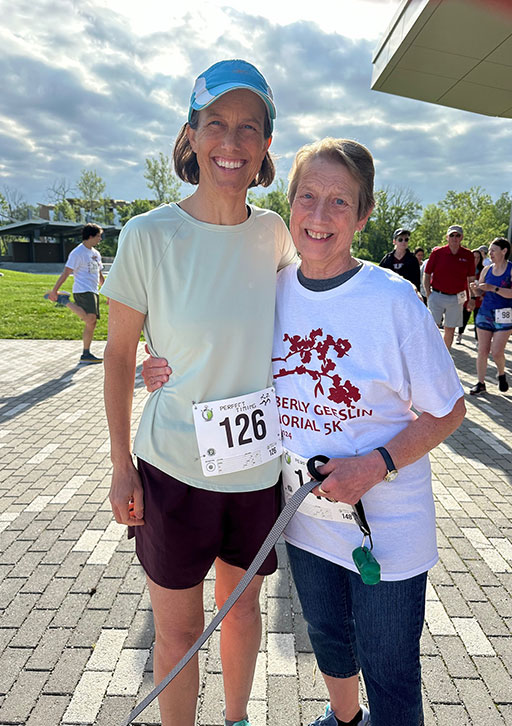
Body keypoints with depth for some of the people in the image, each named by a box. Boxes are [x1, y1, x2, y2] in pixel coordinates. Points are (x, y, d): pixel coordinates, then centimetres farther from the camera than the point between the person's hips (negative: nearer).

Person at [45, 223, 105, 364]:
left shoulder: (96, 253, 19)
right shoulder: (77, 253, -7)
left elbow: (100, 275, 27)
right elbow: (66, 272, -11)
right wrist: (54, 290, -14)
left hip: (93, 291, 9)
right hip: (82, 290, -8)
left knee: (92, 323, 5)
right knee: (90, 318, -27)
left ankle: (86, 355, 10)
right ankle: (64, 301, -9)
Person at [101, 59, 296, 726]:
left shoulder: (274, 233, -2)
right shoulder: (150, 235, -12)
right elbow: (120, 354, -5)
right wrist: (122, 465, -5)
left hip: (260, 467, 3)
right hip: (173, 469, -3)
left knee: (242, 603, 23)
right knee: (178, 628, 15)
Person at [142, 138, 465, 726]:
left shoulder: (392, 299, -18)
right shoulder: (273, 290, -5)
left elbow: (448, 410, -10)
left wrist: (376, 465, -24)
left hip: (387, 525, -4)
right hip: (305, 513, 5)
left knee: (389, 677, 15)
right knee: (327, 635, 29)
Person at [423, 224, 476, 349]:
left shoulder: (468, 255, 2)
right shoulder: (437, 252, -2)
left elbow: (470, 279, 9)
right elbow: (426, 275, 3)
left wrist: (472, 299, 6)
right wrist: (428, 295, -4)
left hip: (456, 299, 2)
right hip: (437, 296, -2)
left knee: (450, 330, 9)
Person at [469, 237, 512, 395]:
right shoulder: (487, 269, 7)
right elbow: (479, 293, 15)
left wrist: (493, 288, -26)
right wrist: (474, 288, -7)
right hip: (485, 312, 4)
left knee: (496, 352, -7)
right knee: (482, 351, 2)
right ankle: (480, 383, 12)